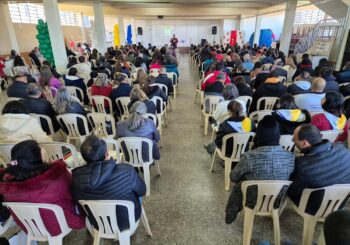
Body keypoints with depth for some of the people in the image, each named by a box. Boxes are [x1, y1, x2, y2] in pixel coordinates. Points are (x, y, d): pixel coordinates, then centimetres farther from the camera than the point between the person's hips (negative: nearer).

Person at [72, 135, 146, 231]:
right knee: (136, 192, 25)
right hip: (126, 221, -3)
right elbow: (142, 191, -15)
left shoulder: (76, 176, -25)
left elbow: (76, 199, -3)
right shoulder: (126, 170, -34)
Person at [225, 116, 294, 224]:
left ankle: (230, 216, 42)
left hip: (254, 202, -3)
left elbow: (233, 177, -12)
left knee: (238, 184, 24)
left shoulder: (250, 157, -29)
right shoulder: (290, 157, -18)